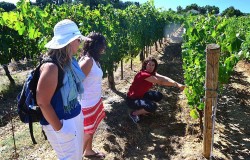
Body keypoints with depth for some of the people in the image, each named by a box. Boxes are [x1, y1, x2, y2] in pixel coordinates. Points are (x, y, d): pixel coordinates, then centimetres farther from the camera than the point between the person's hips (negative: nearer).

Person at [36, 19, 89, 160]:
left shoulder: (70, 61, -1)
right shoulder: (51, 67, -27)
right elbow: (42, 103, -24)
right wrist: (58, 128, -18)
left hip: (75, 116, 8)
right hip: (62, 122, -8)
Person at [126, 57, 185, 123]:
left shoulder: (152, 73, 0)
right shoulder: (143, 74, -28)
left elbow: (163, 78, -13)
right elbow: (160, 82, -29)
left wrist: (178, 84, -25)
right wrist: (176, 85, -28)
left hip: (141, 95, 9)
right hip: (132, 99, -9)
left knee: (159, 96, 3)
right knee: (152, 107, -27)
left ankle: (142, 108, 14)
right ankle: (134, 113, -3)